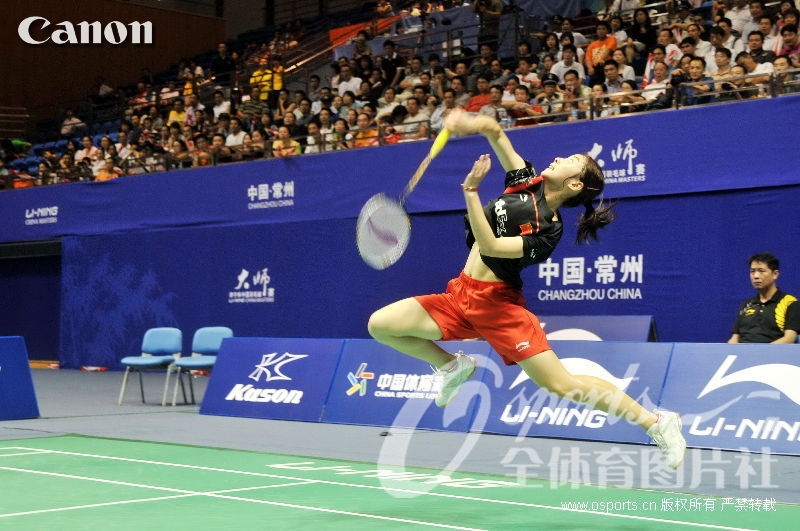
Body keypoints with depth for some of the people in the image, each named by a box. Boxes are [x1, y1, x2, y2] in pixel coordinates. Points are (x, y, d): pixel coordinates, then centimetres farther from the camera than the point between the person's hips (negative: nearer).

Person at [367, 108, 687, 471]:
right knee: (380, 325, -6)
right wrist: (471, 123, -18)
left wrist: (470, 190, -28)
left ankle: (657, 422, 1)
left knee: (562, 384, -13)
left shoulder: (548, 231, -15)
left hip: (496, 304, -7)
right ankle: (453, 367, 17)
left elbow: (489, 246, -25)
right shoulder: (526, 182, 5)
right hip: (460, 295, 7)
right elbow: (495, 132, 5)